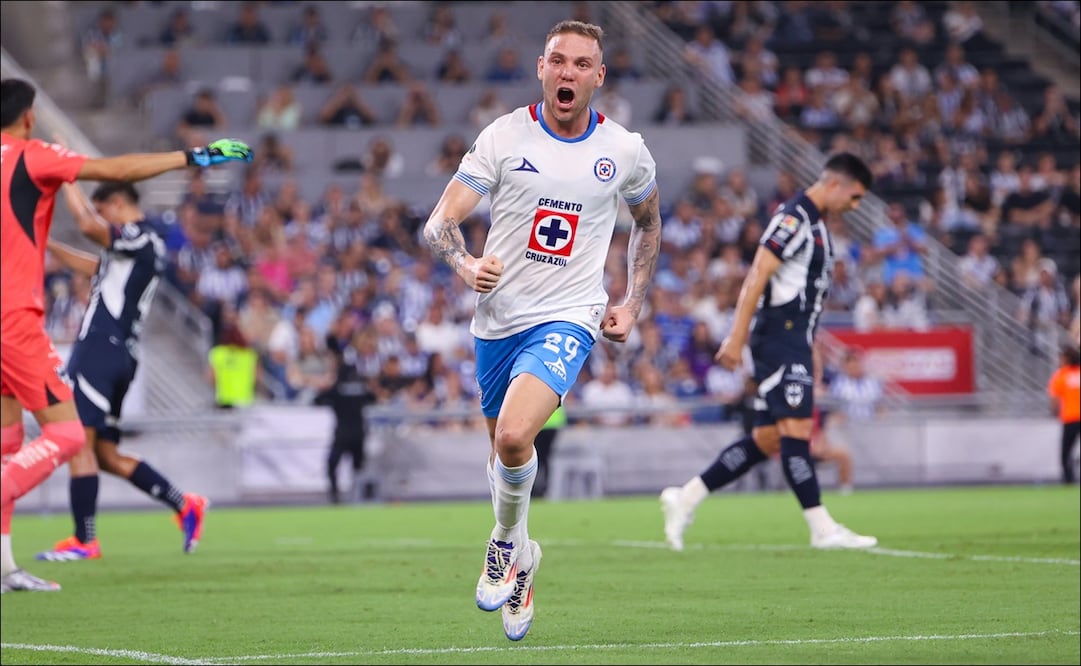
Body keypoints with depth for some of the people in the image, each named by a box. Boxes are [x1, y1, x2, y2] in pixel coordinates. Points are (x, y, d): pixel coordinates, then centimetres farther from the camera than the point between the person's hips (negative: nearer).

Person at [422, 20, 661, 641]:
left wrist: (633, 303, 11)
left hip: (568, 317, -2)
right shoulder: (505, 136, -5)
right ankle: (519, 563, 41)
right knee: (504, 445, 16)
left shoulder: (626, 151, -2)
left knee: (514, 436, -26)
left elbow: (648, 221, 19)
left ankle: (507, 543, 1)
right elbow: (440, 223, -9)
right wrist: (466, 264, -30)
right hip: (499, 314, 3)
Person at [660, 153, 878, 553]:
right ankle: (822, 529, -12)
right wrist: (737, 337, -21)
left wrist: (809, 352, 25)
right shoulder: (793, 218, -11)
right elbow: (757, 276, -17)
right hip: (779, 338, -10)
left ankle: (685, 499, 13)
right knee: (795, 429, -10)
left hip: (793, 341, 10)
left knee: (767, 440, 8)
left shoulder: (814, 223, 20)